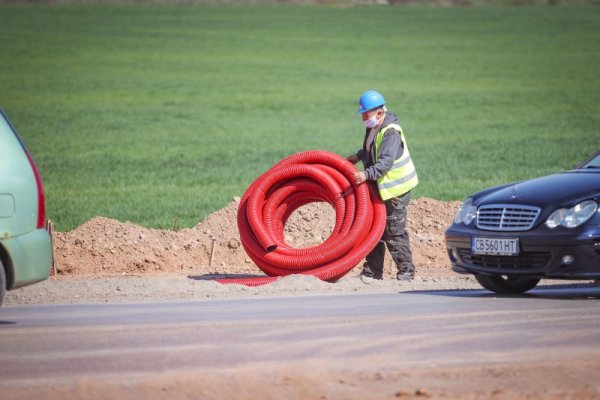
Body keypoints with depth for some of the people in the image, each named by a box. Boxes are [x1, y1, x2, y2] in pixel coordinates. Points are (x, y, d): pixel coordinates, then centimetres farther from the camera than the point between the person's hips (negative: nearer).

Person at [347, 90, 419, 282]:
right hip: (381, 187, 10)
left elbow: (385, 162, -33)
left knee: (394, 232, -6)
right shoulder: (374, 127, 7)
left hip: (395, 189, -10)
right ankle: (372, 270, 19)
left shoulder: (390, 132, -23)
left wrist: (367, 174, -44)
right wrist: (358, 156, 13)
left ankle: (406, 271, 4)